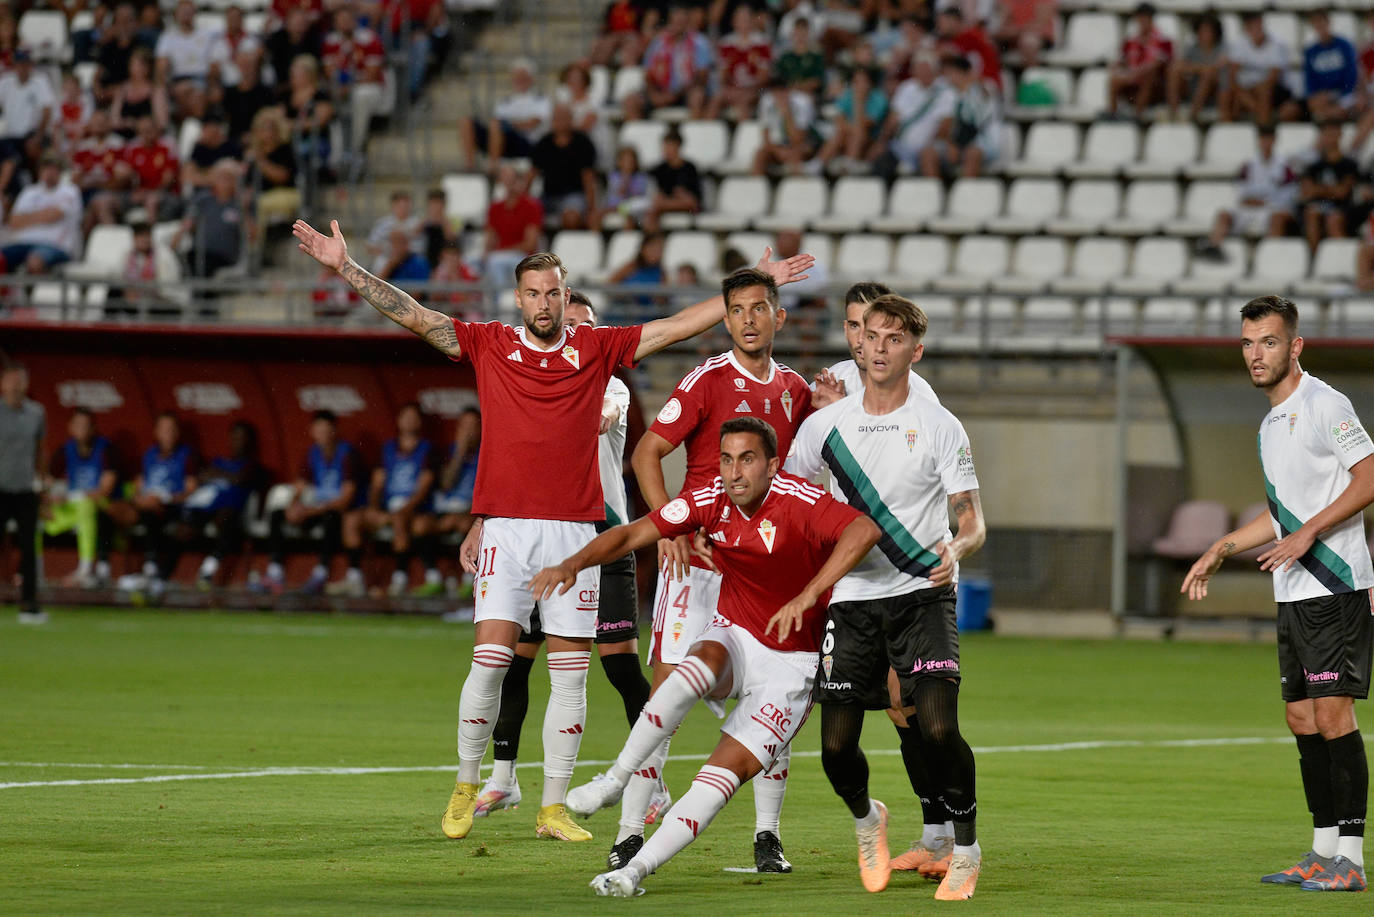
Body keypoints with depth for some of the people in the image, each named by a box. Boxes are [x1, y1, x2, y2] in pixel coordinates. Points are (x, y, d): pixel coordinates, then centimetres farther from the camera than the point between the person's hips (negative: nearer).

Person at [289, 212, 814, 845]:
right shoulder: (490, 345, 7)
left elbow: (680, 325, 10)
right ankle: (465, 788, 7)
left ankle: (553, 807, 7)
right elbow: (413, 316, 4)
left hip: (574, 527, 1)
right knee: (490, 659, -10)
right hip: (507, 526, -1)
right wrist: (344, 267, -3)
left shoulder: (596, 348, 9)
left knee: (570, 674, 1)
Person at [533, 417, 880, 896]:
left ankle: (637, 869, -14)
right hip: (733, 638, 3)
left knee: (726, 770, -16)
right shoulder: (710, 501, -7)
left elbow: (864, 531, -38)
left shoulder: (799, 501, -22)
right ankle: (616, 777, -25)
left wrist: (807, 596, -45)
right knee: (698, 667, -33)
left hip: (791, 663, -3)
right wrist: (573, 564, -20)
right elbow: (632, 533, -3)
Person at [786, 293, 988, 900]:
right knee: (837, 746, -5)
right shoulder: (824, 425, 9)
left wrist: (957, 549, -23)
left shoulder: (940, 428, 1)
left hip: (923, 594, -3)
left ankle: (960, 845, 2)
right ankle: (866, 819, 29)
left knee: (936, 727, -20)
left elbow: (973, 524, -2)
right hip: (851, 598, 3)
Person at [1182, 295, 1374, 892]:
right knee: (1302, 718, 8)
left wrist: (1305, 536, -19)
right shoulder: (1271, 422, 18)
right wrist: (1223, 549, 24)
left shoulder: (1324, 405, -10)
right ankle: (1324, 850, 14)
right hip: (1294, 596, 9)